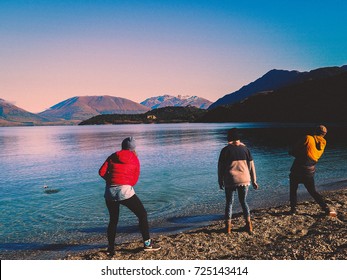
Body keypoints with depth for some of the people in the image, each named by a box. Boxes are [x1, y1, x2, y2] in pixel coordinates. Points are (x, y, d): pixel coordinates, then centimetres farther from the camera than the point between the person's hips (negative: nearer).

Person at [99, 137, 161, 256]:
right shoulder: (135, 159, 9)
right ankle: (147, 243, 8)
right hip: (125, 191, -3)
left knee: (113, 220, 20)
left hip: (109, 192, 3)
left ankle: (111, 248, 22)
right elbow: (134, 180, 7)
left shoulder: (113, 157, 12)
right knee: (142, 214, 10)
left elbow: (102, 172, 3)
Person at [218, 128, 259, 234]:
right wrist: (254, 181, 14)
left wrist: (220, 181, 9)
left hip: (230, 181, -2)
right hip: (244, 180, 2)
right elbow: (251, 166, 6)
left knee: (229, 203, 10)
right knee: (243, 202, 18)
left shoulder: (225, 150, -3)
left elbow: (221, 167, -1)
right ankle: (249, 225, 15)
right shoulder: (245, 149, 4)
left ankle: (228, 227, 11)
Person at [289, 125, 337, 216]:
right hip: (309, 173, 4)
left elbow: (293, 151, -9)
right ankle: (327, 209, 10)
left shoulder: (308, 138, -10)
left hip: (297, 170, -4)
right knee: (313, 192, 18)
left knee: (293, 190, 13)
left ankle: (293, 209, 15)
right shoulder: (323, 144, 7)